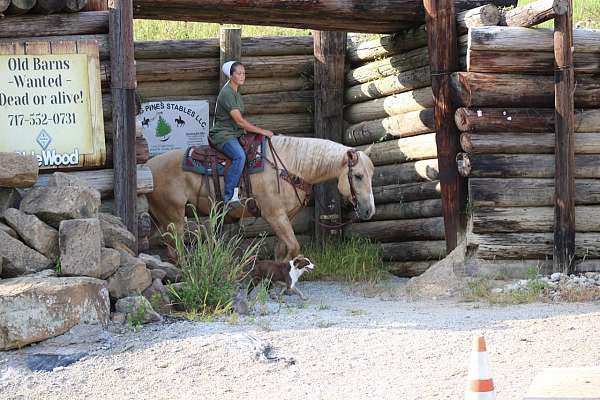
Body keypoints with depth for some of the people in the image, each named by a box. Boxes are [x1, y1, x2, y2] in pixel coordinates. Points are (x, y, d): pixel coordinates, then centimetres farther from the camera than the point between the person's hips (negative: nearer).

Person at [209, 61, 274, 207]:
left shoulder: (236, 93, 16)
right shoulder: (227, 93, -15)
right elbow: (239, 121, -20)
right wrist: (261, 131, -16)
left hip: (236, 134, 10)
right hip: (223, 134, -10)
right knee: (240, 156, -33)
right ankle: (230, 195, -31)